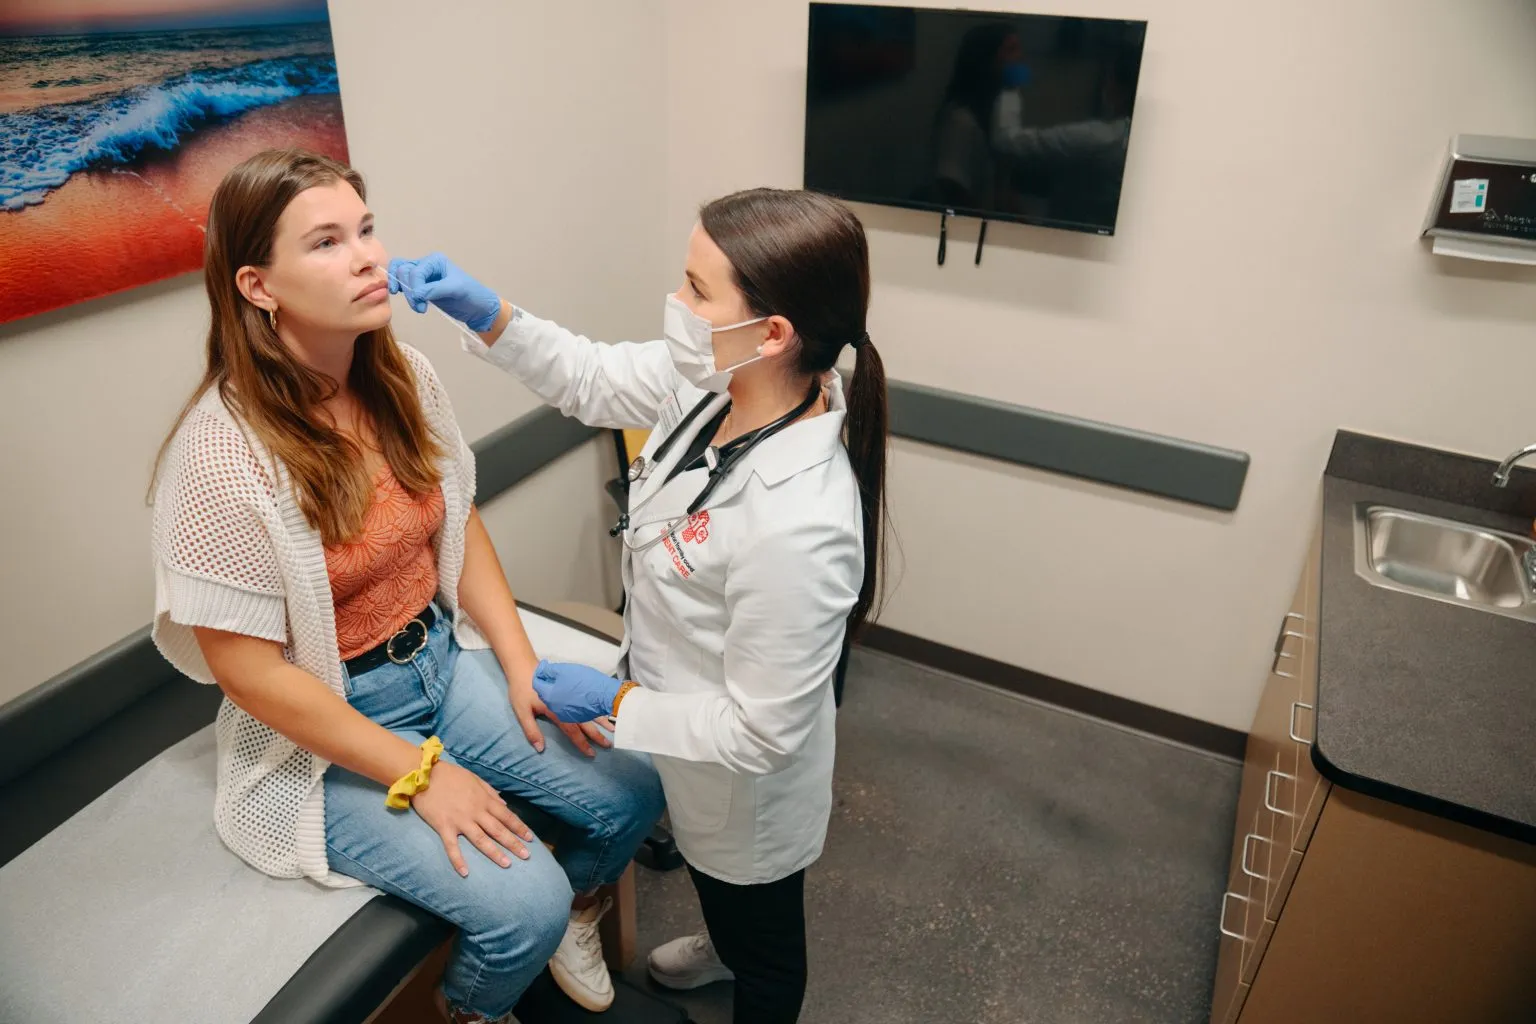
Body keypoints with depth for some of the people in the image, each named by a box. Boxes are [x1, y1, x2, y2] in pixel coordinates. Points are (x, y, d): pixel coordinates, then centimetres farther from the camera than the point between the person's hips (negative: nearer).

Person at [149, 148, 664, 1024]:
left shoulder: (403, 376, -6)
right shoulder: (221, 456, -24)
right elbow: (250, 671, -19)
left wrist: (523, 664, -3)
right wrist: (419, 773, -17)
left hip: (446, 657, 6)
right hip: (327, 731, -5)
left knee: (632, 790, -4)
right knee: (523, 902, -17)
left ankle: (575, 910, 30)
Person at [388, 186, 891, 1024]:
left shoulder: (797, 526, -43)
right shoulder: (712, 379, -20)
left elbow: (759, 732, -30)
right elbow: (595, 380, 0)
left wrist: (616, 702, -19)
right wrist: (486, 314, -13)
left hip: (743, 782, -8)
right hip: (701, 739, 8)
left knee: (763, 935, 27)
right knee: (718, 889, 40)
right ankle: (724, 945, 73)